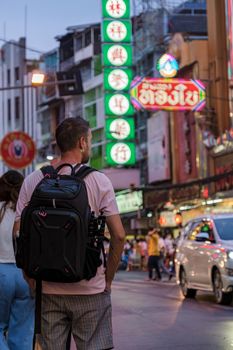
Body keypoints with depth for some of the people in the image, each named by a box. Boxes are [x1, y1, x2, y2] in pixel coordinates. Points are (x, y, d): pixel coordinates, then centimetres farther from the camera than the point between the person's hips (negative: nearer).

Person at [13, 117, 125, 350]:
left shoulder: (32, 181, 2)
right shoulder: (99, 181, -4)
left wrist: (31, 278, 8)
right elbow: (118, 236, -7)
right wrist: (108, 278, 5)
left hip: (48, 289, 3)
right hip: (90, 290, -2)